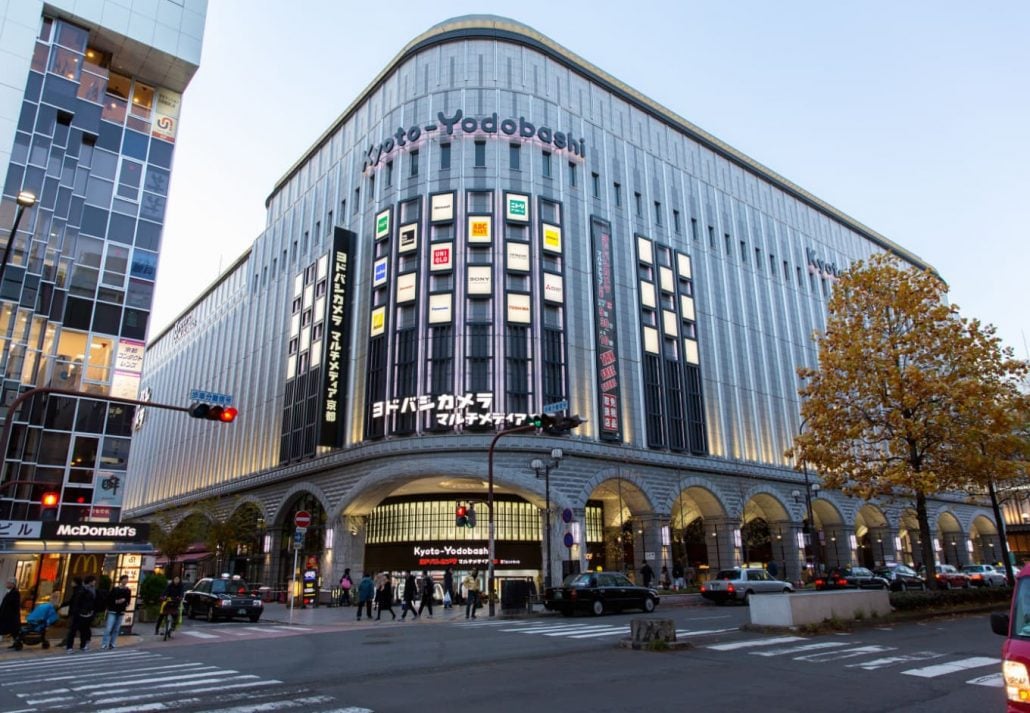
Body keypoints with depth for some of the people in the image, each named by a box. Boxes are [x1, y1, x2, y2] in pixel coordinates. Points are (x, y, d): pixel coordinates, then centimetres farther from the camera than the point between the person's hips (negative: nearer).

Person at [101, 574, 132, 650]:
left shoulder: (128, 590, 5)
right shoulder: (115, 589, -4)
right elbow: (109, 599, -4)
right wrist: (116, 601, -16)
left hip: (121, 612, 3)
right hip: (112, 611, -3)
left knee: (116, 629, 6)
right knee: (108, 628, -10)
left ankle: (111, 643, 15)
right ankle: (104, 644, -4)